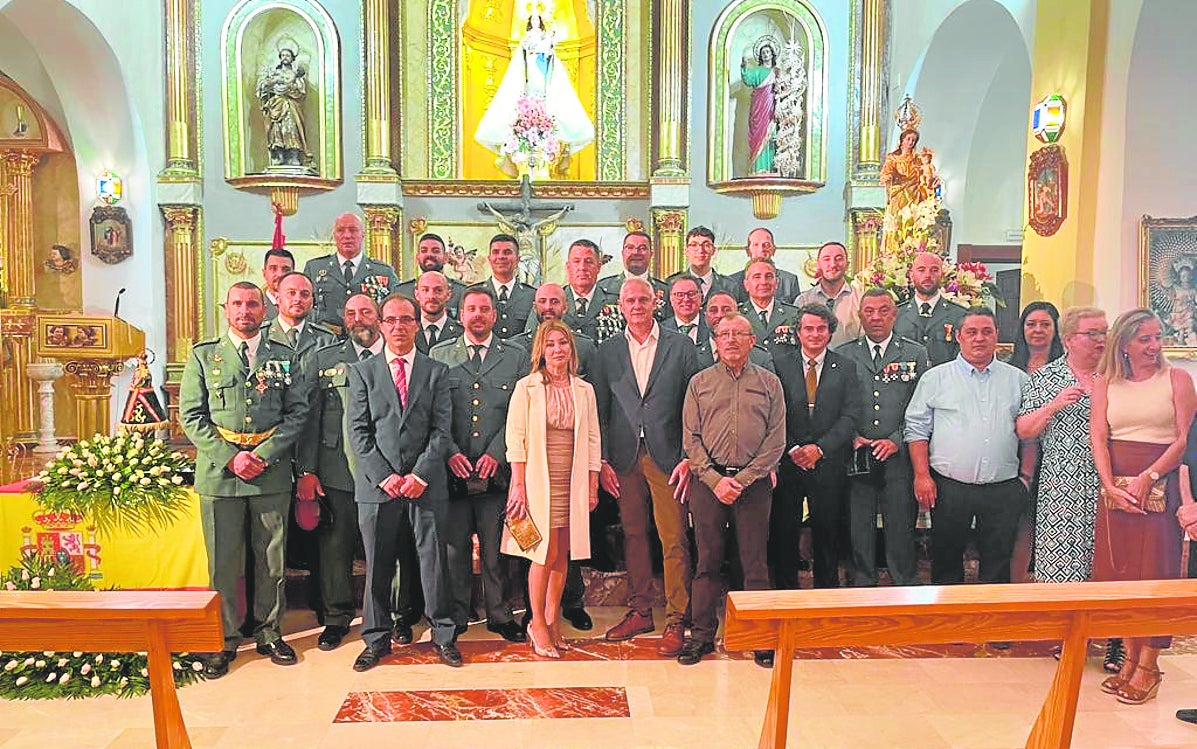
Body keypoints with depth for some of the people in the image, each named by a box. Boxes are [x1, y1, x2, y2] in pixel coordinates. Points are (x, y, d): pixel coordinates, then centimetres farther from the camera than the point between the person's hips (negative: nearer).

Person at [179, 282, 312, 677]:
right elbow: (191, 416, 1)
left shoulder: (285, 357, 8)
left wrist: (263, 454, -9)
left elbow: (297, 412, 3)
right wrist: (230, 457, -10)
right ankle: (224, 639, 19)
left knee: (272, 558, 7)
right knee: (223, 561, 5)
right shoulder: (203, 355, 6)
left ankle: (269, 633, 22)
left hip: (272, 472, 1)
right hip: (219, 472, -1)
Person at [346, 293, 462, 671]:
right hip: (377, 484, 1)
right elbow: (358, 433, 2)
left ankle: (443, 635, 18)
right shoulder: (362, 372, 8)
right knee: (377, 565, 8)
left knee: (434, 560, 4)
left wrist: (420, 474, -10)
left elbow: (441, 430, 1)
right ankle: (377, 638, 23)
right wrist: (384, 476, -9)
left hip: (427, 483, 0)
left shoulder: (437, 371, 8)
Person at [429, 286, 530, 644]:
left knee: (496, 548, 6)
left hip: (497, 470, 0)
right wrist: (451, 453, -8)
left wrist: (496, 454, -9)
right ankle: (456, 615, 21)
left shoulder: (516, 356, 8)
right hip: (453, 470, 1)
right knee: (454, 548, 7)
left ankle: (499, 614, 20)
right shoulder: (439, 355, 9)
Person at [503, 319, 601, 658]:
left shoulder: (584, 390, 10)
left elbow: (593, 440, 11)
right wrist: (519, 486, -10)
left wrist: (592, 487, 7)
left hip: (573, 484, 4)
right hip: (538, 481, -3)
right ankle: (537, 623, 13)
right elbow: (515, 438, -4)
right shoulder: (526, 387, 0)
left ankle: (552, 621, 21)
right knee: (546, 554, -5)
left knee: (562, 554, 7)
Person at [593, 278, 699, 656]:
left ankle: (676, 620, 9)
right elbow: (600, 410, 9)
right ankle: (640, 611, 24)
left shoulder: (680, 345, 3)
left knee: (674, 540, -2)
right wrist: (602, 460, 2)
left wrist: (688, 457, -6)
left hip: (667, 456, -2)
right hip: (624, 458, 3)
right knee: (633, 536, 10)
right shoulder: (608, 350, 9)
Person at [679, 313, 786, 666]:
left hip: (754, 481, 0)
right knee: (708, 561, 5)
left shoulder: (769, 382, 8)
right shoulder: (700, 382, 10)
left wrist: (744, 478, -8)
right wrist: (715, 479, -7)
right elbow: (690, 438, 5)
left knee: (755, 563, 3)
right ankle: (702, 634, 16)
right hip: (708, 480, 1)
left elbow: (776, 439, 2)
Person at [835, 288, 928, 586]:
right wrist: (852, 437, -8)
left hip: (899, 458, 0)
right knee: (858, 530, 6)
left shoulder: (916, 354, 7)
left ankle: (906, 587, 18)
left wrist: (896, 441, -8)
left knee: (901, 528, 3)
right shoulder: (843, 355, 8)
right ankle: (862, 587, 20)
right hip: (856, 458, 1)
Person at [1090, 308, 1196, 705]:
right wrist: (1110, 486, -12)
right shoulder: (1105, 383, 8)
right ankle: (1129, 657, 18)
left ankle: (1148, 666, 9)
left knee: (1154, 571, 0)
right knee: (1118, 569, 6)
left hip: (1160, 487, -2)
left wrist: (1147, 478, -15)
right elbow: (1098, 437, 1)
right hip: (1115, 487, 3)